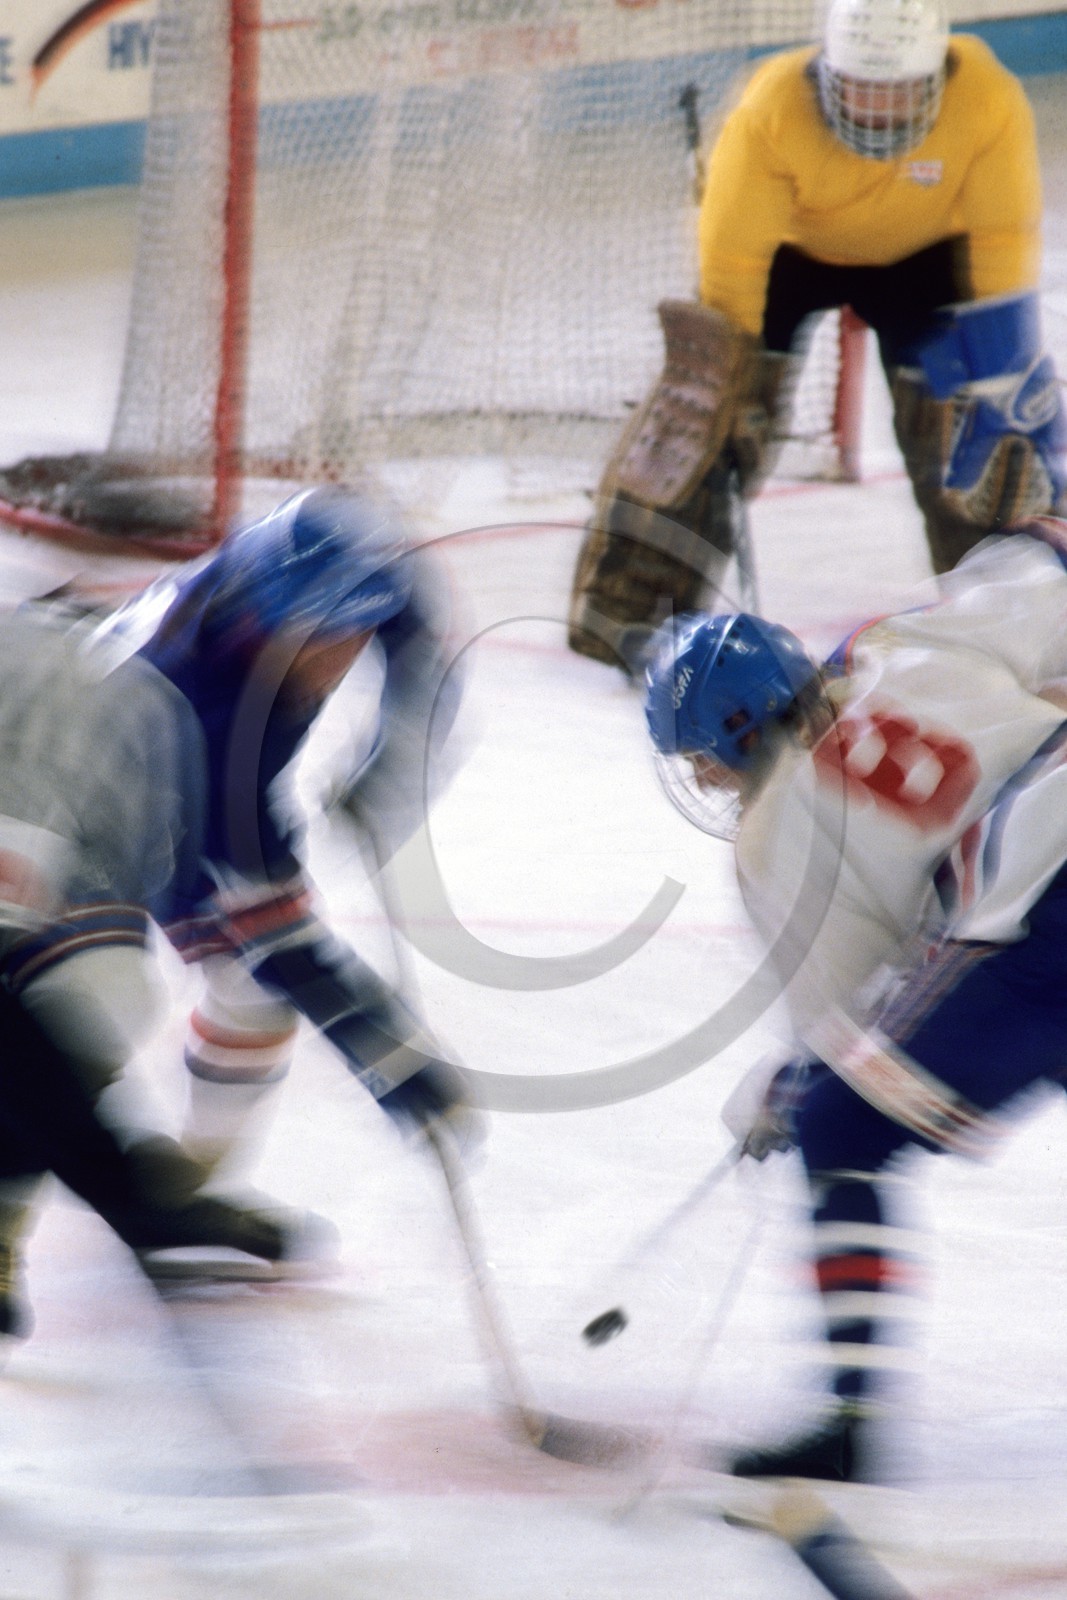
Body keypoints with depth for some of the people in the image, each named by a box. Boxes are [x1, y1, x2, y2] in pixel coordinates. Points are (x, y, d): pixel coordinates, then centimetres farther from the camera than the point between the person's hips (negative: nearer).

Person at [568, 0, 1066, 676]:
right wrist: (733, 389, -30)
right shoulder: (771, 111, -36)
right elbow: (732, 260, -31)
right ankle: (625, 603, -9)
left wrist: (998, 367, -31)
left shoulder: (990, 103, -33)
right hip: (791, 245, -1)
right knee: (704, 410, -14)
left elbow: (1003, 242, -26)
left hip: (920, 256, 1)